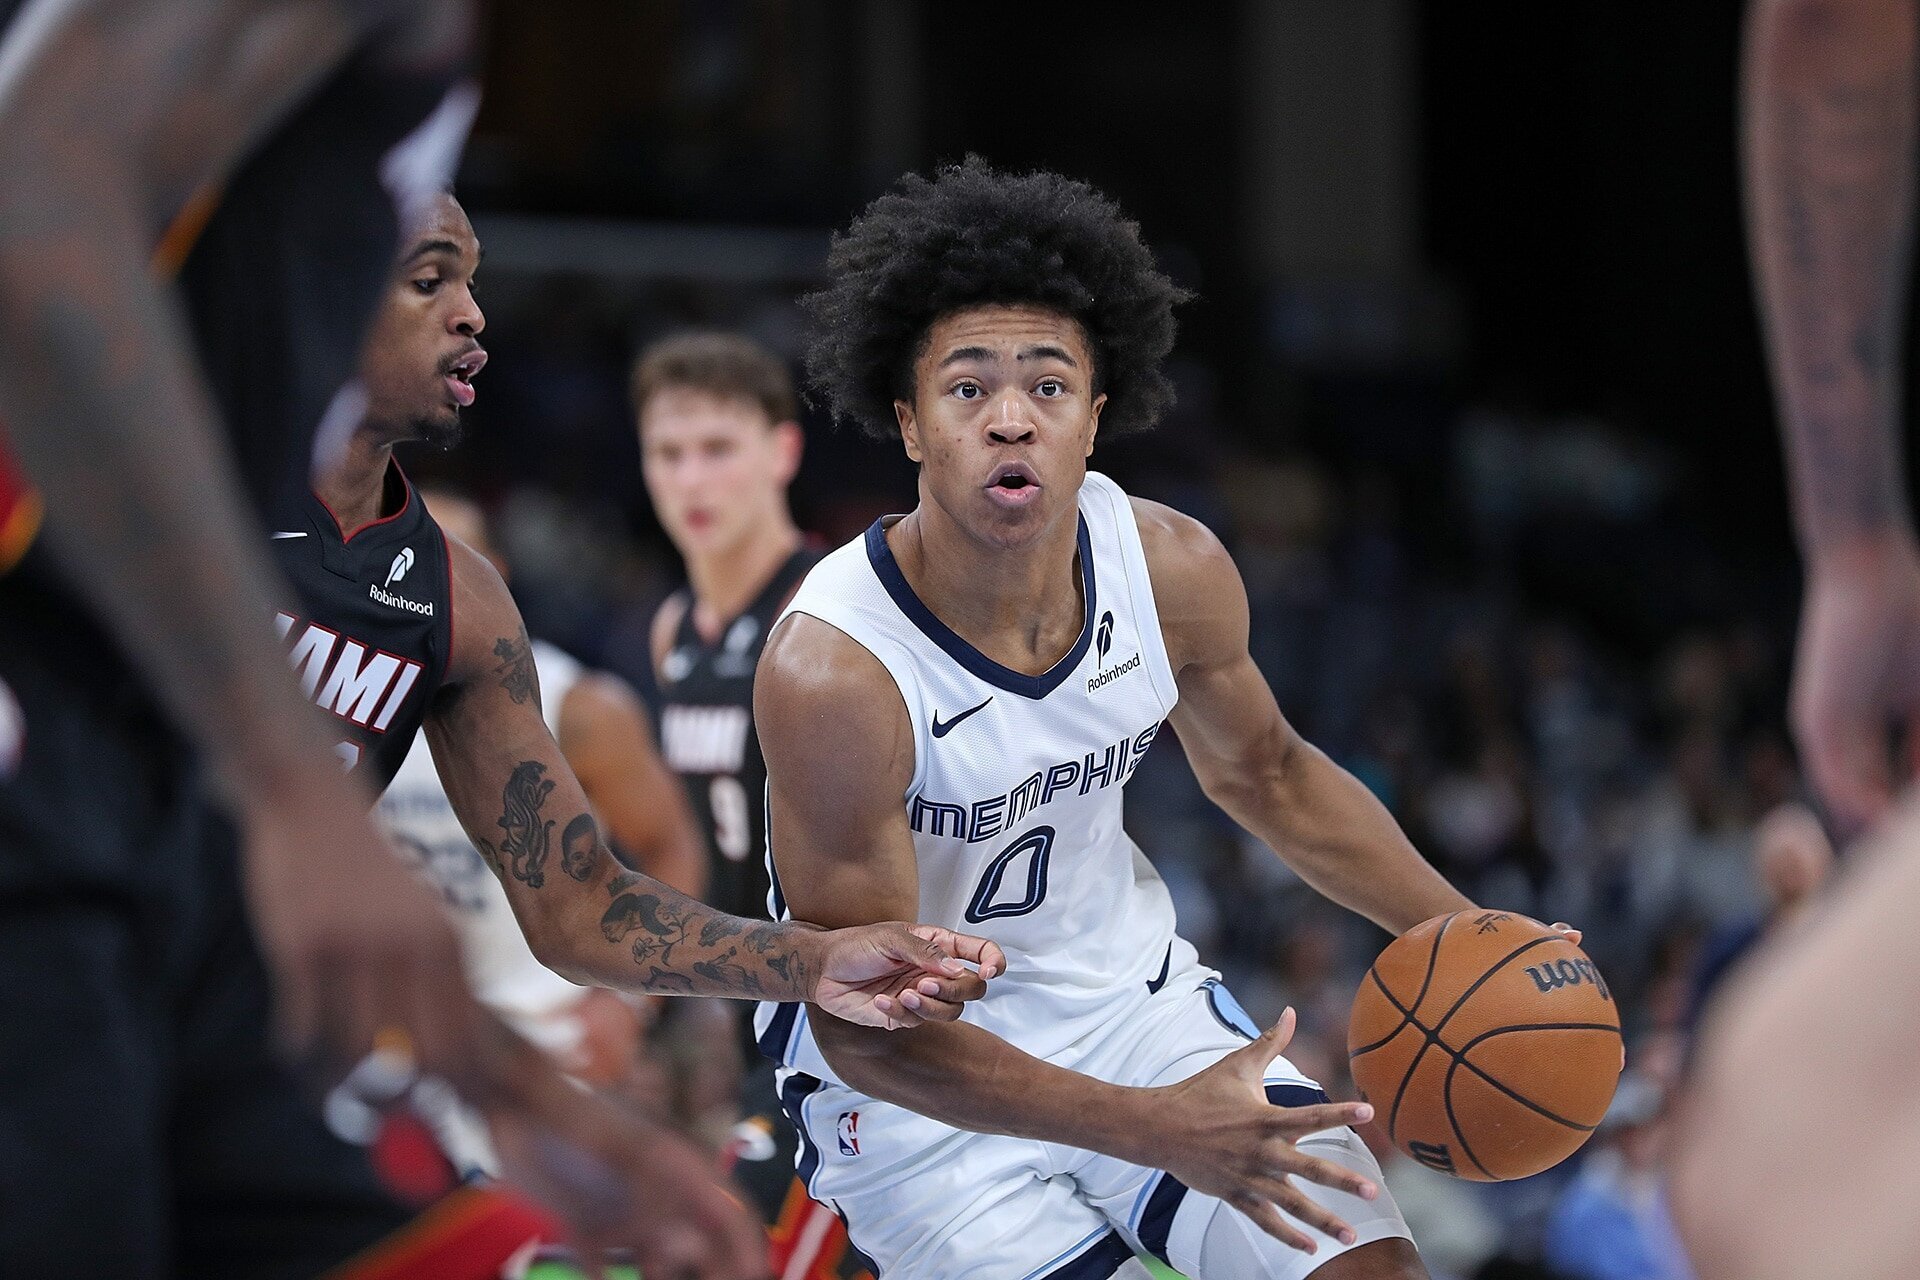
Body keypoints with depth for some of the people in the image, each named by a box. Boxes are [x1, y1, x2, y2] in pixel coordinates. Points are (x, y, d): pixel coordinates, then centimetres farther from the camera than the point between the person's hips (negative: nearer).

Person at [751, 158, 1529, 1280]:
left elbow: (1263, 774, 10)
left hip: (1129, 993, 4)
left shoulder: (1174, 570, -13)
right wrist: (1154, 1131, -36)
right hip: (914, 1076, -4)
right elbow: (861, 1021, -27)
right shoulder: (832, 672, -30)